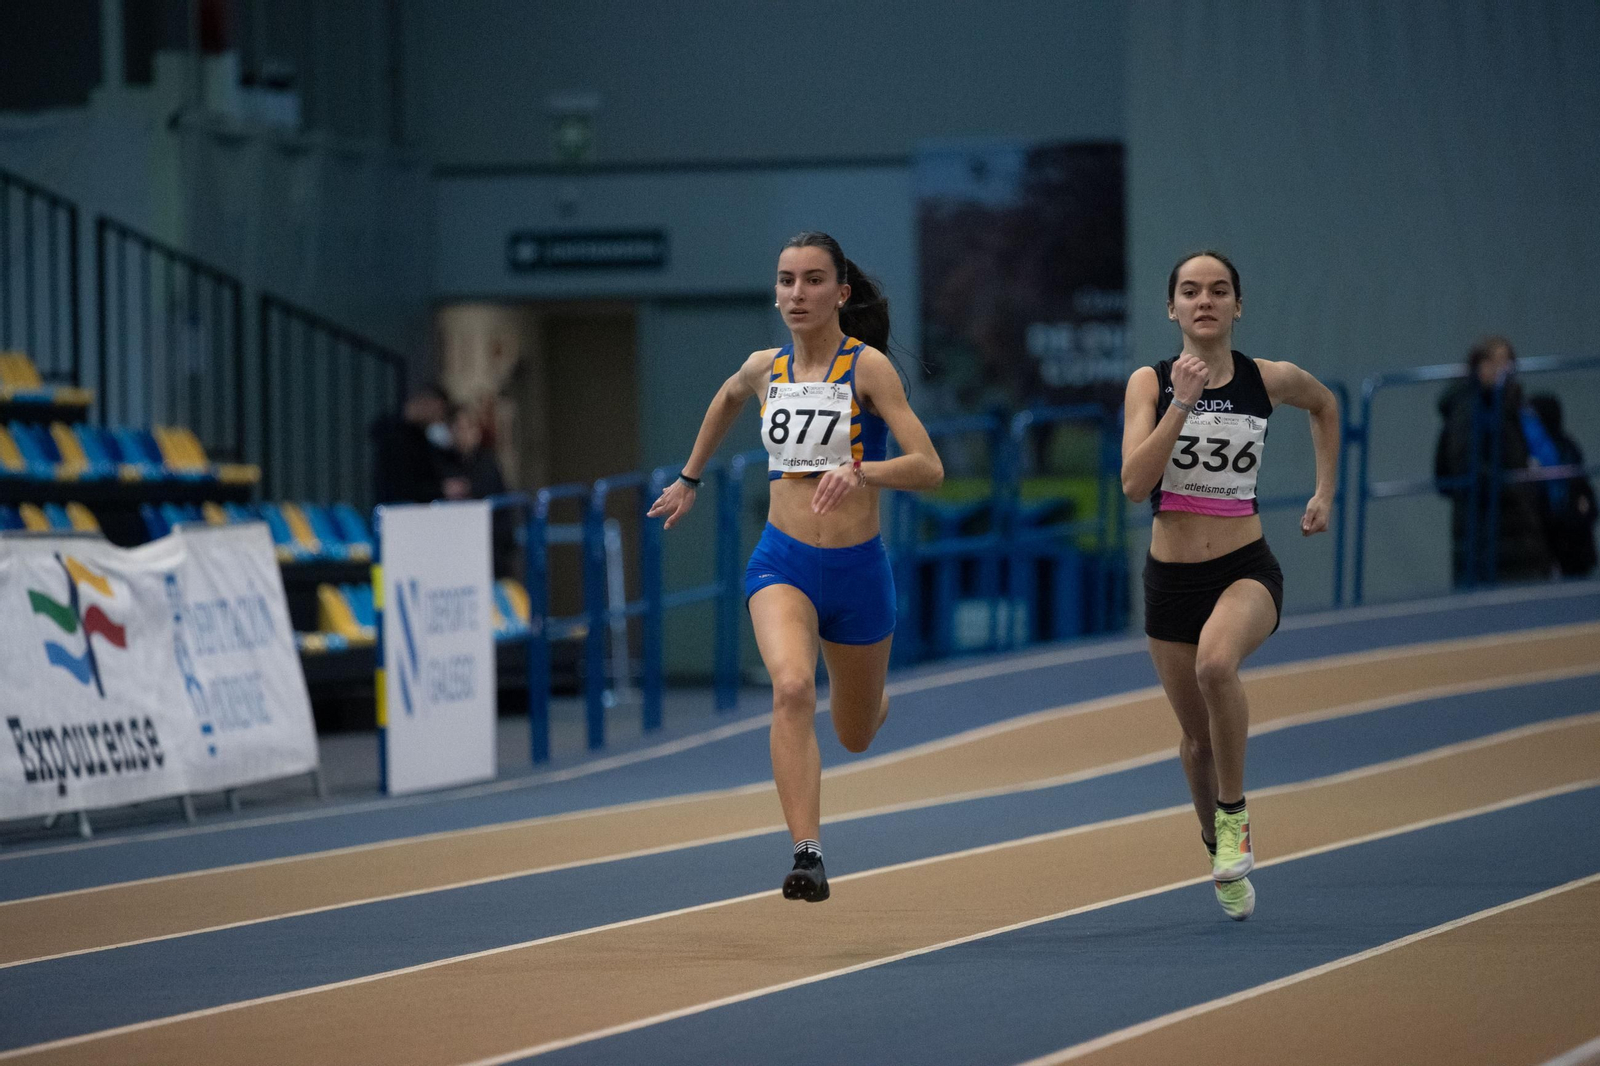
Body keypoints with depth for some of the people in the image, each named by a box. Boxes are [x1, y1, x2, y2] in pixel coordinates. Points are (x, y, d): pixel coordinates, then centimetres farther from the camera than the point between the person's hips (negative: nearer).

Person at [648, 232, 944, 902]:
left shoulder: (868, 366, -10)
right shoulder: (765, 369, 2)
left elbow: (929, 469, -17)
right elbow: (728, 398, 29)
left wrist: (859, 472, -35)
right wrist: (691, 479, 36)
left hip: (857, 570, -1)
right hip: (782, 563, 1)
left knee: (856, 735, 18)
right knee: (791, 689, -30)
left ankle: (876, 704, 57)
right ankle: (808, 855, -33)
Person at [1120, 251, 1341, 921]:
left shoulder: (1269, 381, -1)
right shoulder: (1151, 383, -4)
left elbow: (1324, 405, 22)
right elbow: (1135, 483, -17)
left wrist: (1325, 492, 17)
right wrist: (1182, 403, -23)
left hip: (1247, 570, -2)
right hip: (1170, 577, 2)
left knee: (1215, 661, -35)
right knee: (1198, 736, 12)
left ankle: (1234, 811, -15)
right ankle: (1219, 848, 39)